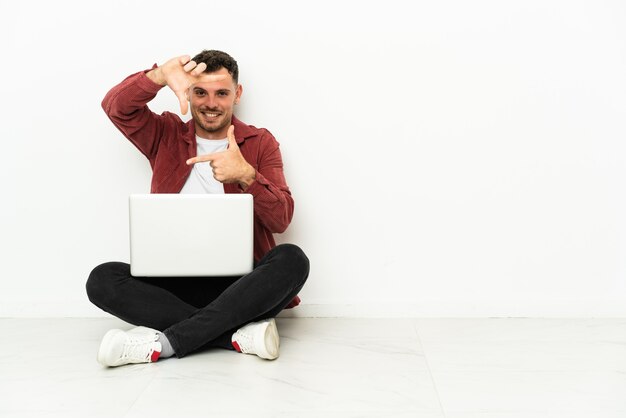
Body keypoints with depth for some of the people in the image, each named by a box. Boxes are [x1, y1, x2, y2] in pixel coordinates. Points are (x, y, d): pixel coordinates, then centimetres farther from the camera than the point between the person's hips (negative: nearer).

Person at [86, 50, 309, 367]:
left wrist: (247, 176, -21)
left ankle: (163, 342, -30)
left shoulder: (260, 143, 8)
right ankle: (239, 333, -28)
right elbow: (115, 106, -5)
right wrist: (160, 77, -24)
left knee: (292, 259, -31)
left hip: (240, 284, -1)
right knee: (102, 279, -23)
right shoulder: (166, 135, 12)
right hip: (176, 284, 1)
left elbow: (281, 220, -2)